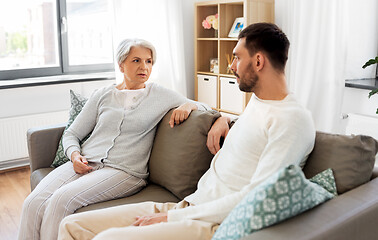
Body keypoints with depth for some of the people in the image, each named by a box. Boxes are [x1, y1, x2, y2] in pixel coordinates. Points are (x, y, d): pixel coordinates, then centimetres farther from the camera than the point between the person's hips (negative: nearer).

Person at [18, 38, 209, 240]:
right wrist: (75, 155, -3)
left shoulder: (160, 95, 10)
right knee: (33, 204, -22)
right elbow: (71, 134, 18)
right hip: (86, 163, 3)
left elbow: (205, 108, 12)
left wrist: (188, 105, -11)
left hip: (124, 171, -3)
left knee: (62, 199, -28)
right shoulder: (103, 95, 15)